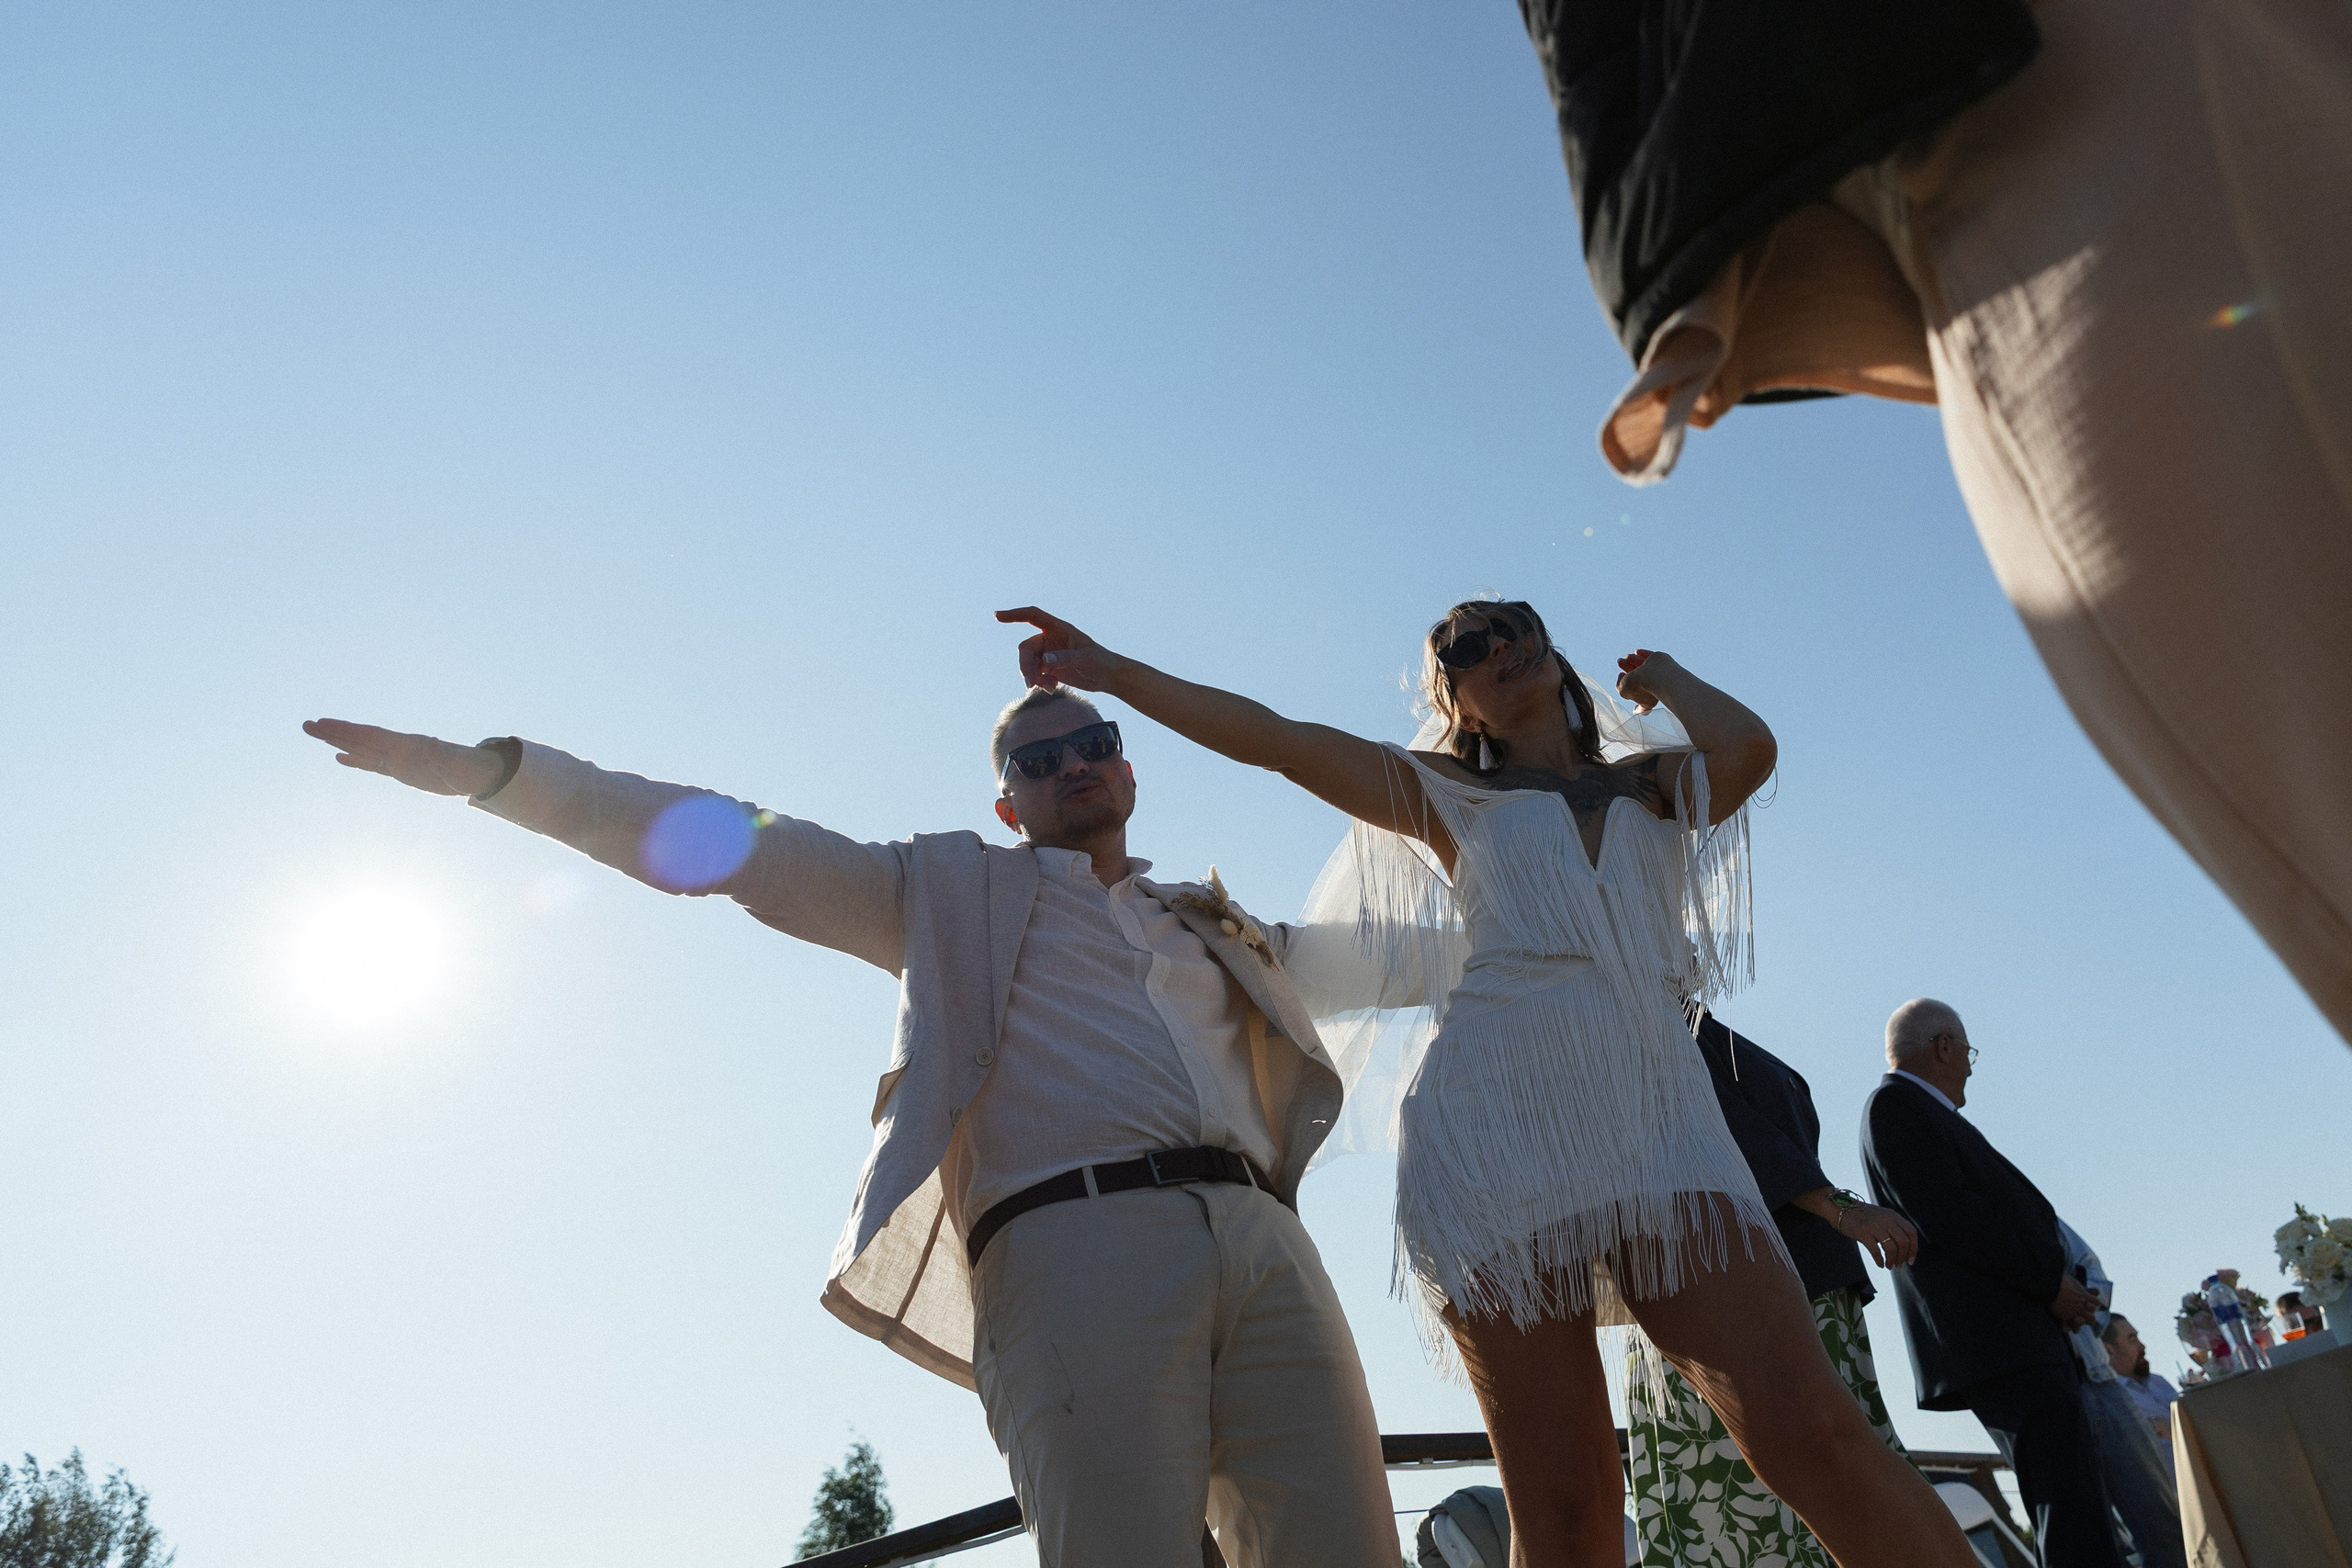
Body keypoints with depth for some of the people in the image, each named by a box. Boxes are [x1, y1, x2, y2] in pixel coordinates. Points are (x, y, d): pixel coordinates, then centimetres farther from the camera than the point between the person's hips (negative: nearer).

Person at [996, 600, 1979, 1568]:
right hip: (1498, 1126, -1)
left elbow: (1749, 749, 2)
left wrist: (1664, 675, 22)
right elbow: (1271, 738, 14)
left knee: (1812, 1434, -18)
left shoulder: (1657, 785, 24)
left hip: (1657, 1117, 1)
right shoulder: (1452, 799, 21)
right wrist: (1108, 670, 9)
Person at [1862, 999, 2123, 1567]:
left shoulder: (1912, 1110, 27)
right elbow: (1948, 1217, -16)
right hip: (1995, 1343, -10)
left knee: (2071, 1504, 7)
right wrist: (2052, 1282, -8)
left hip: (2019, 1343, 10)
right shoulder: (1894, 1103, -5)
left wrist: (2058, 1286, 11)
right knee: (2074, 1511, -18)